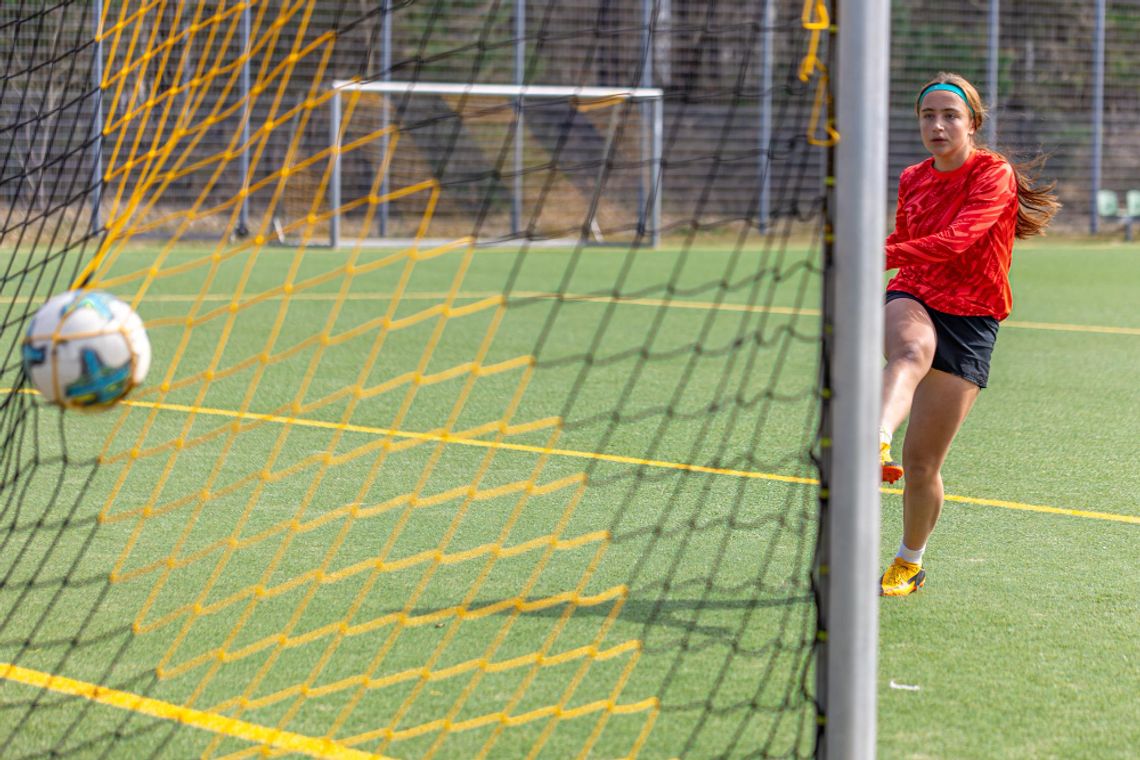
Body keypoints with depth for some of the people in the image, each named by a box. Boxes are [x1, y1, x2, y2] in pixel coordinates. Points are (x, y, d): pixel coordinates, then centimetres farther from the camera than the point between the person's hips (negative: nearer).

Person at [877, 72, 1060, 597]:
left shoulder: (995, 175, -8)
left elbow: (956, 240, -26)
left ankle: (909, 563, 22)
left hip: (969, 318, -3)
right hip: (913, 301, 3)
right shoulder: (911, 180, 10)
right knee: (912, 351, -38)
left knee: (921, 465, -3)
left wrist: (881, 254, -37)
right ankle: (877, 444, -67)